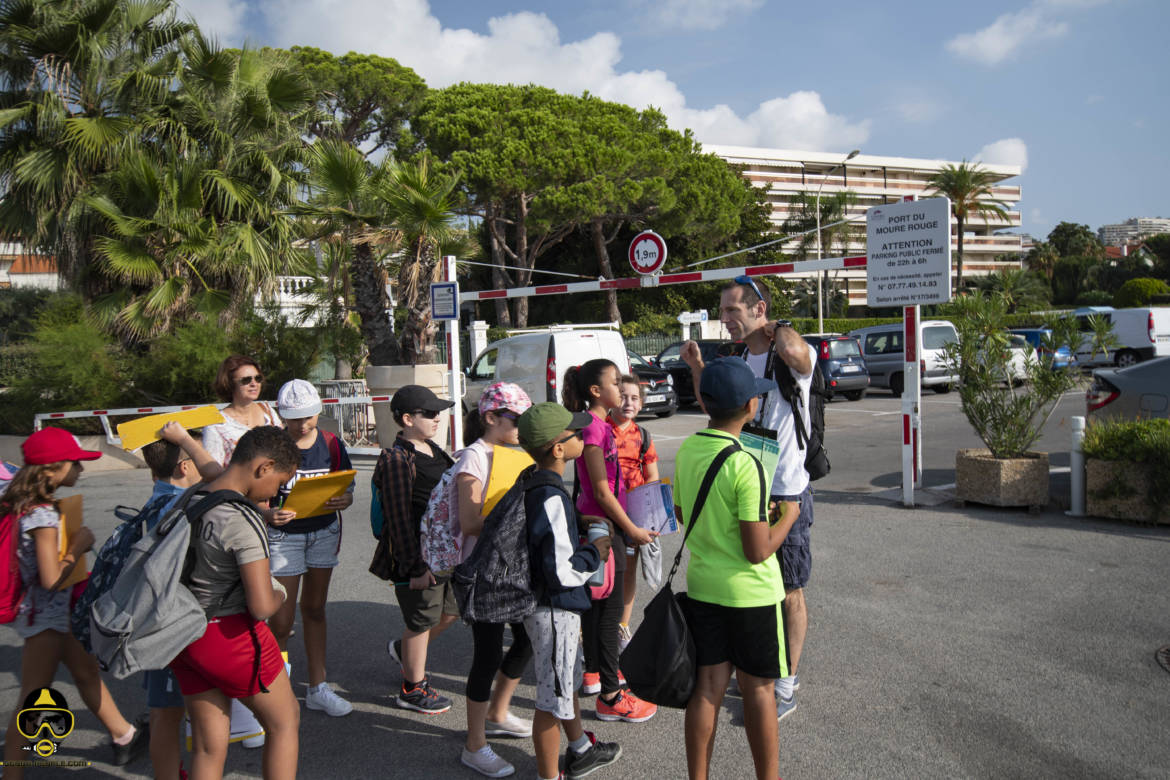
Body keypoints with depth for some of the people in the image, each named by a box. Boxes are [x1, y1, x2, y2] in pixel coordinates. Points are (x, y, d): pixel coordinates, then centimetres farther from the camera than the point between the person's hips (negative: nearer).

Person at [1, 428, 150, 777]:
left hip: (55, 612, 10)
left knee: (86, 670, 21)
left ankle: (125, 737, 36)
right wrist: (78, 546, -15)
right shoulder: (43, 516, -25)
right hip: (44, 616, -10)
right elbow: (52, 578, -26)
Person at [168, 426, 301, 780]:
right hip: (230, 637, -8)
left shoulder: (190, 500, 1)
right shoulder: (243, 520, -23)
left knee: (208, 747, 16)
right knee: (284, 721, 15)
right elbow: (261, 606, -24)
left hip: (184, 636, 8)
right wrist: (278, 594, -5)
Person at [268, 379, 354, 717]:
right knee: (281, 620, -3)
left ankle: (318, 688, 25)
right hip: (283, 536, -3)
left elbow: (347, 490, 4)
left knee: (315, 609, 14)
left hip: (324, 532, 4)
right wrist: (269, 514, -30)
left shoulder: (332, 445, -2)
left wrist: (344, 500, -19)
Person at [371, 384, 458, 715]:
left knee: (451, 610, 19)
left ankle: (404, 649, 42)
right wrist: (416, 567, -21)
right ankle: (413, 689, 24)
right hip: (417, 553, -9)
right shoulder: (396, 460, -18)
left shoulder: (434, 450, 9)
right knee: (421, 621, 5)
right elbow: (399, 518, -20)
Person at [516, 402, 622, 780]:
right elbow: (562, 572, -28)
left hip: (550, 604, 11)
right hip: (554, 609, -11)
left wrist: (583, 546, 11)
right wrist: (594, 553, -12)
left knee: (568, 678, 27)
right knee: (553, 697, 4)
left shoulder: (534, 486, 3)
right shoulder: (552, 498, -27)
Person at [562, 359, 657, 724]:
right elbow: (602, 491, -20)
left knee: (596, 600, 20)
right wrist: (632, 530, -13)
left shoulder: (599, 424, 11)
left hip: (597, 524, 10)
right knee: (610, 608, -4)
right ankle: (610, 696, 4)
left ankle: (593, 672, 36)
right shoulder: (594, 427, -19)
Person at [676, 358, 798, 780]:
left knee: (707, 689, 13)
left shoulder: (685, 451, -1)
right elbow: (758, 551, -20)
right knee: (758, 692, 10)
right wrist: (789, 514, -3)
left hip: (701, 587, 6)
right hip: (750, 593, -6)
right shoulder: (745, 465, -22)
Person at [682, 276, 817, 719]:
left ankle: (785, 688, 17)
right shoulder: (739, 361, 10)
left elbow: (795, 351, -40)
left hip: (786, 494, -8)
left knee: (789, 594, 5)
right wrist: (697, 368, 8)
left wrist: (778, 329, -17)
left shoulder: (793, 355, -14)